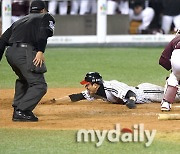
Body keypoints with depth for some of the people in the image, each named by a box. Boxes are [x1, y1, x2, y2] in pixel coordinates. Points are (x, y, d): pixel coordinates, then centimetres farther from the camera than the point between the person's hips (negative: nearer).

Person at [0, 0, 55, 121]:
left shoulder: (19, 21, 33)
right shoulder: (46, 17, 17)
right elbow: (43, 33, -7)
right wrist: (40, 51, -18)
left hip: (10, 53, 7)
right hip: (25, 53, -7)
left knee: (24, 79, 31)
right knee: (39, 85, -8)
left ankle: (17, 109, 27)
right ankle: (21, 112, -20)